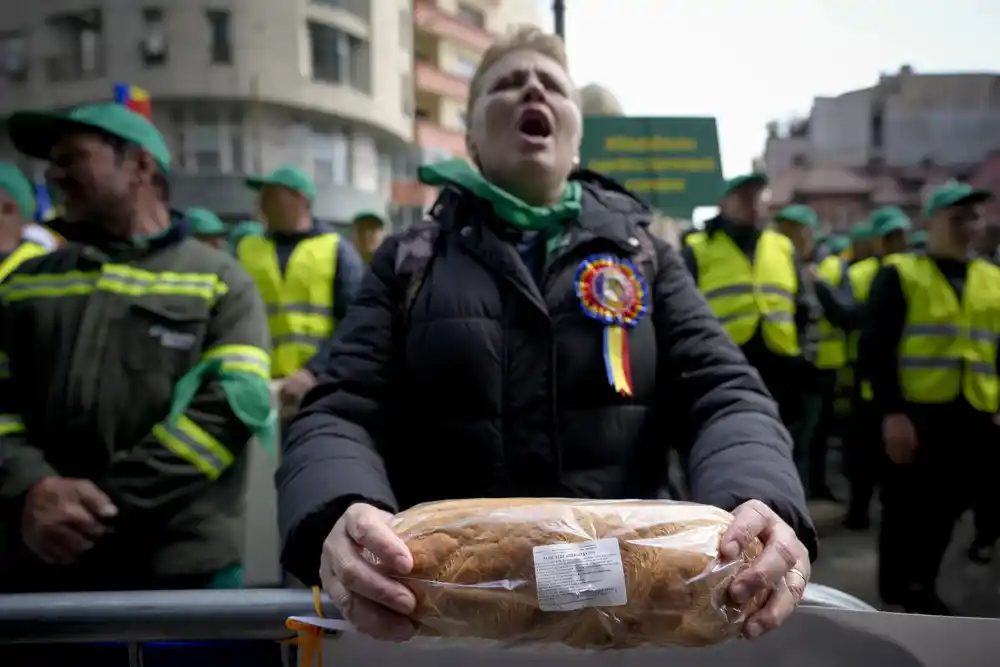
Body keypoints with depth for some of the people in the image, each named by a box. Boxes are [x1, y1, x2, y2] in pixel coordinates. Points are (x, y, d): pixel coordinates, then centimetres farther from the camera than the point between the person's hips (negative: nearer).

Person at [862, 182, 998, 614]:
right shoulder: (899, 274, 0)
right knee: (906, 507, 5)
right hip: (916, 415, -4)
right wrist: (890, 411, -16)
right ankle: (898, 594, 20)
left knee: (946, 508, 12)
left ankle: (920, 587, 29)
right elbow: (876, 348, -8)